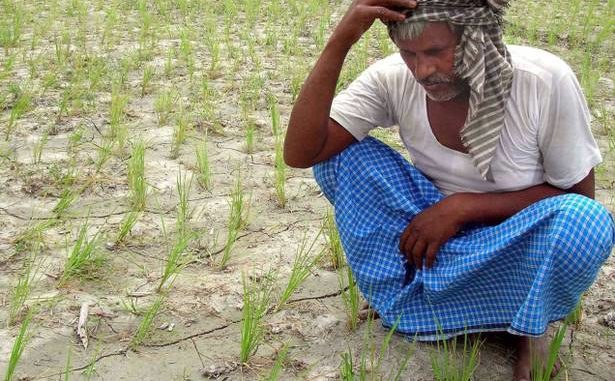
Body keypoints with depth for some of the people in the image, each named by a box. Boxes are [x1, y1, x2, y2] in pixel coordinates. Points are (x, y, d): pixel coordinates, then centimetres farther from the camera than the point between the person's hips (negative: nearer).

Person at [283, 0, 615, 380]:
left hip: (516, 247, -1)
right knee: (337, 146, -17)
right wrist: (339, 42, -36)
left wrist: (463, 205, -25)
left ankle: (530, 327, -5)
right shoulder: (395, 78, -18)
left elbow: (579, 196, -14)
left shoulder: (546, 81, -25)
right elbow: (300, 153, -24)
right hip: (434, 235, 2)